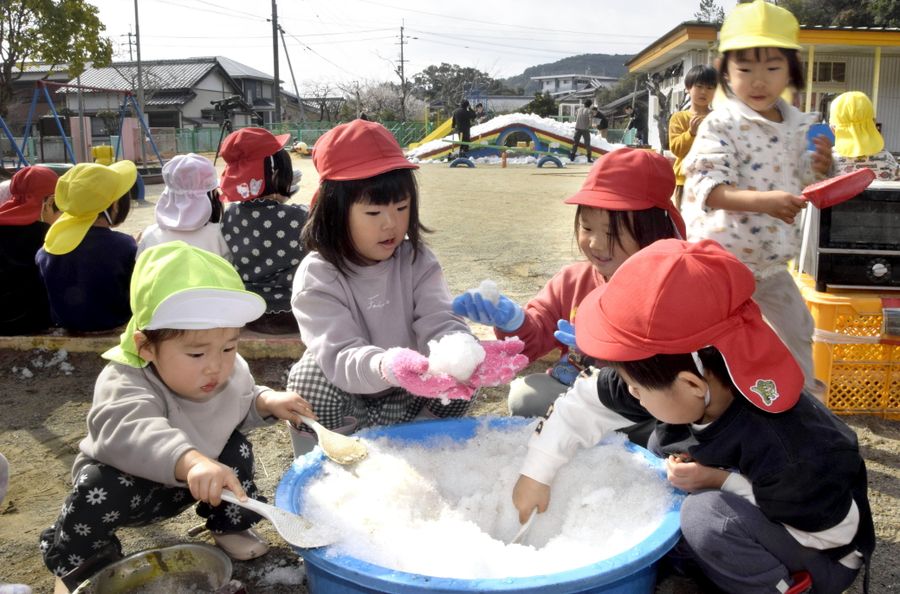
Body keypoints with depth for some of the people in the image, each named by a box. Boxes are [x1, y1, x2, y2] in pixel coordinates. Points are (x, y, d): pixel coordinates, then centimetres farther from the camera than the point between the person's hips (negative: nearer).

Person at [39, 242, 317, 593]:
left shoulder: (232, 373, -17)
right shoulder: (125, 384, -39)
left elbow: (239, 410, 6)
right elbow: (127, 432, -60)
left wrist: (267, 402, -18)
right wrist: (190, 460, -78)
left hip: (186, 483, 6)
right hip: (128, 483, -5)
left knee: (237, 449, -9)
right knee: (98, 489, -32)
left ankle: (229, 526, 15)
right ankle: (77, 564, -3)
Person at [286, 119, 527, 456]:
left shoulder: (417, 261, -8)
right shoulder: (317, 277, -20)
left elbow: (439, 325, -22)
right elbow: (340, 356, -33)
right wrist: (388, 366, -56)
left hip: (406, 400, 3)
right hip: (343, 402, -2)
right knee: (311, 379, -30)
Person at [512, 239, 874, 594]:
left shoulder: (779, 452, -41)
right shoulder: (686, 375, -22)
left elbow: (833, 531, -24)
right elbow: (587, 404, -9)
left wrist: (720, 481, -30)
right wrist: (536, 473, -8)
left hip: (823, 555, -7)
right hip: (756, 516, 7)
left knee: (707, 513, -32)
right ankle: (692, 562, 9)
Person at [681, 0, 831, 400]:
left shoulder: (800, 124, 2)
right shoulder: (721, 126, -18)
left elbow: (800, 184, 14)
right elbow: (707, 189, -28)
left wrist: (819, 169, -8)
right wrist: (763, 201, -41)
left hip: (772, 260, 7)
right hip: (722, 259, -7)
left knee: (798, 328, 24)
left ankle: (804, 395, 47)